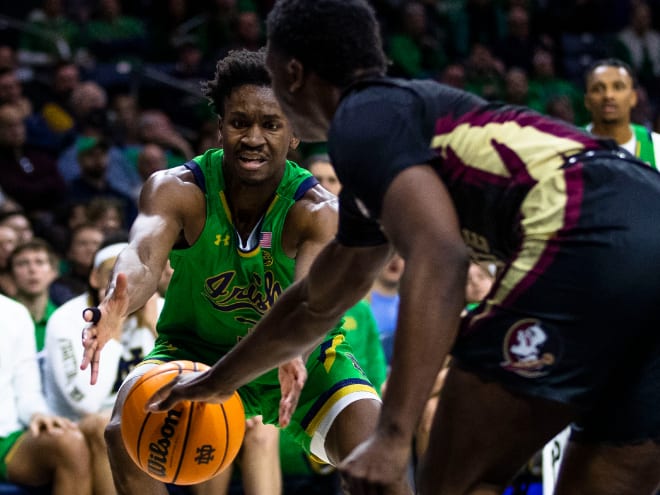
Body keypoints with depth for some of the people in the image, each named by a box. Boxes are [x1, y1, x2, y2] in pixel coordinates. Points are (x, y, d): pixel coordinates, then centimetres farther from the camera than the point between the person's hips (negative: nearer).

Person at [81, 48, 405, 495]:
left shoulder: (320, 212, -24)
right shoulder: (176, 190, -21)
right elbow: (145, 255, -41)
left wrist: (295, 355, -66)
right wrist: (118, 304, -66)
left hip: (302, 361, 0)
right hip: (196, 351, 1)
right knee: (125, 435, -28)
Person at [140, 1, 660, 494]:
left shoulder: (362, 118, 7)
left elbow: (438, 259, -13)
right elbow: (315, 304, 48)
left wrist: (393, 436, -16)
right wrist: (217, 382, 62)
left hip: (589, 241, -9)